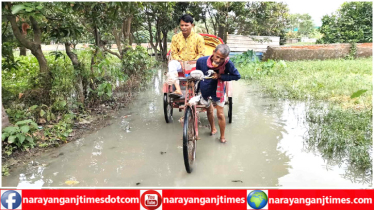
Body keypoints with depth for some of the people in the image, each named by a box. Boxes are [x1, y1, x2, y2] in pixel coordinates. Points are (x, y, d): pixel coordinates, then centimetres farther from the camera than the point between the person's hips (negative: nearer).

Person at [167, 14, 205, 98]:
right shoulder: (175, 37, 7)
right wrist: (180, 61, -10)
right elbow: (174, 53, 9)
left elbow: (201, 54, 0)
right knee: (171, 64, -32)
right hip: (180, 63, 2)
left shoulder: (198, 37, 2)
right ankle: (178, 90, -45)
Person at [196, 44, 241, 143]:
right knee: (209, 110, 23)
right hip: (205, 91, 2)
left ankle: (222, 136, 25)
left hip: (218, 91, -2)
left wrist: (220, 76, -29)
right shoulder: (201, 61, -23)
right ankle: (213, 128, 50)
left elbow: (237, 76, -18)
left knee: (220, 114, 3)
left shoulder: (227, 64, -30)